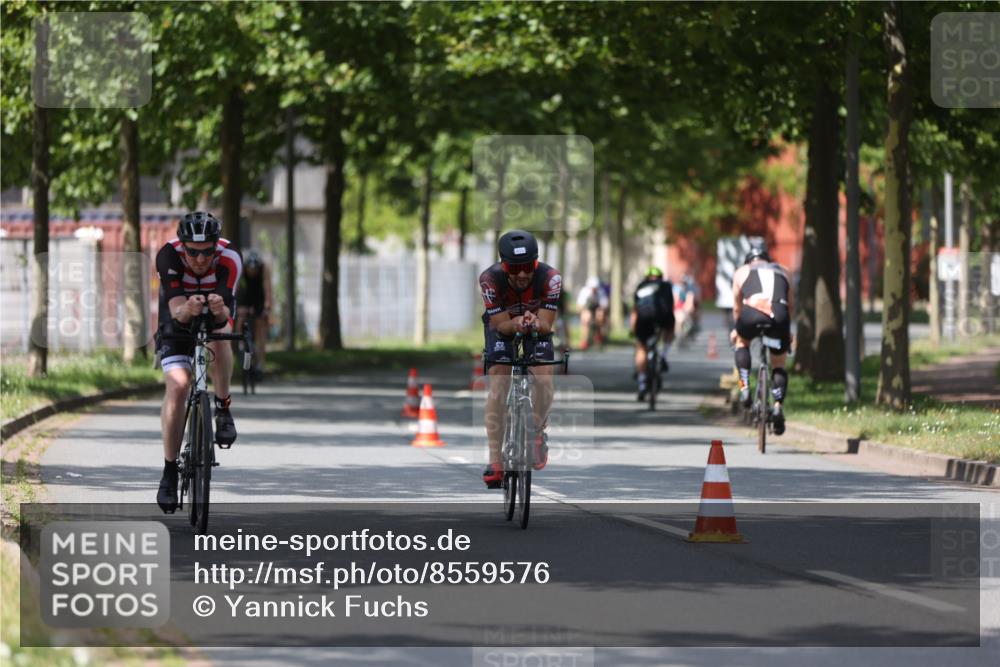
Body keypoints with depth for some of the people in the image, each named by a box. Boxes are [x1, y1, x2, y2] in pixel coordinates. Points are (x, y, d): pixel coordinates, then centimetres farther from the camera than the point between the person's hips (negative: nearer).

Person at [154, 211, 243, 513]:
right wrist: (187, 310, -62)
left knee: (219, 337, -36)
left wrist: (220, 309, -60)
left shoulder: (230, 258, -32)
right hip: (178, 321, 0)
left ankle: (223, 409, -15)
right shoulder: (168, 256, -32)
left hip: (215, 317, 0)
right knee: (177, 386, -17)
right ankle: (170, 471, -7)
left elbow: (226, 313, -37)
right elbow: (176, 309, -40)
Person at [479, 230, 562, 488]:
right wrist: (515, 324, -51)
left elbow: (546, 324, -31)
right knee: (498, 386, -16)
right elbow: (501, 325, -29)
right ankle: (495, 462, -13)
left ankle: (538, 432, 11)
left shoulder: (550, 278, -34)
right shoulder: (490, 279, -35)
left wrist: (534, 323, -54)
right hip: (502, 324, -1)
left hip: (537, 323, 1)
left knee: (544, 379, -20)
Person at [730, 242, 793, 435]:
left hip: (752, 315, -1)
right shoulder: (782, 272, 32)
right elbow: (789, 306, 38)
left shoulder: (742, 272, 27)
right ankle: (778, 405, 0)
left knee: (742, 341, 32)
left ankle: (745, 388, 17)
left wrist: (736, 329, 51)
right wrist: (788, 331, 52)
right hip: (779, 316, 1)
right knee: (779, 365, 19)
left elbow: (737, 306, 35)